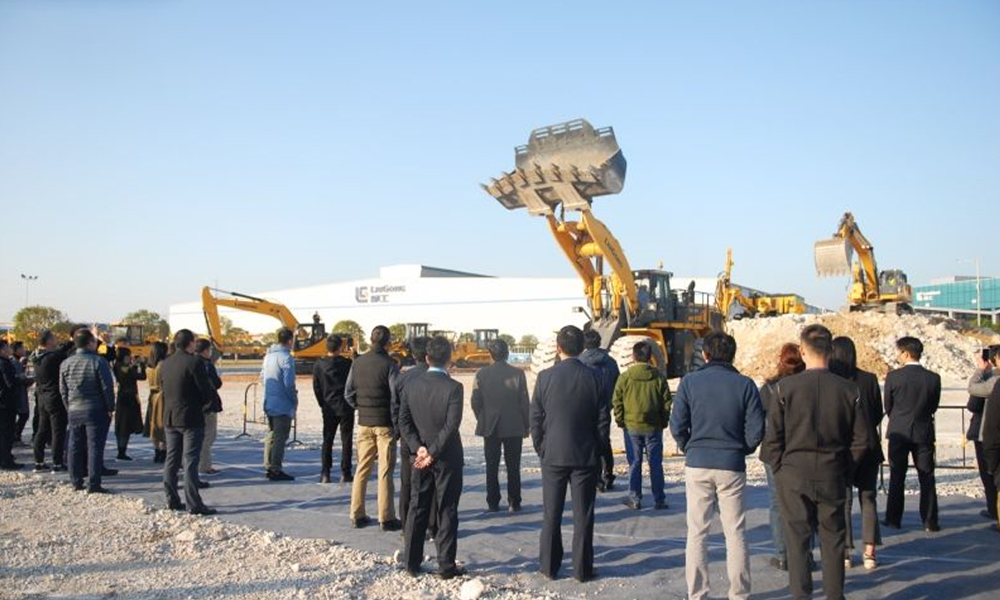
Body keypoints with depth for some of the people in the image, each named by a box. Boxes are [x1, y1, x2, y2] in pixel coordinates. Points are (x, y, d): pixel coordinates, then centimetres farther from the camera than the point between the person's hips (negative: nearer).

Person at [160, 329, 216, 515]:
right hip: (191, 418, -7)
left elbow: (164, 389, 13)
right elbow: (206, 390, -14)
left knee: (171, 459, 13)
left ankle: (172, 500, 17)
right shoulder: (194, 362, -14)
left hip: (170, 418, 7)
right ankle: (193, 504, -5)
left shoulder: (165, 364, 8)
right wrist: (204, 403, 5)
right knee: (191, 461, -5)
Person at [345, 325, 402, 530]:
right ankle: (386, 518, 4)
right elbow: (396, 397, -14)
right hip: (384, 424, -5)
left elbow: (348, 393, 6)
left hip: (364, 423, 5)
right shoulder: (389, 365, -12)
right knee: (385, 471, 1)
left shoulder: (358, 362, 4)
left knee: (362, 468, 13)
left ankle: (357, 515, 17)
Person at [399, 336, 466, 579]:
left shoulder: (410, 386, -1)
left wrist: (418, 448, -7)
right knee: (447, 511, 5)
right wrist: (433, 454, -14)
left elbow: (403, 422, -2)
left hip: (420, 457, 4)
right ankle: (446, 566, 9)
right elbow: (451, 426, -19)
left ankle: (412, 562, 19)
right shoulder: (453, 388, -15)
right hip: (447, 458, -4)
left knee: (417, 508, 13)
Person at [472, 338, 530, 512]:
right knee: (513, 468, 7)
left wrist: (482, 421, 11)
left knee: (492, 467, 9)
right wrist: (526, 426, 5)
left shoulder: (482, 374, -6)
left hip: (490, 428, 1)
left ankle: (493, 503, 11)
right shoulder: (518, 373, -8)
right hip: (514, 427, -1)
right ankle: (514, 503, 9)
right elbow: (524, 402, -6)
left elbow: (476, 402, -4)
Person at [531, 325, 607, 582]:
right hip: (585, 456, 0)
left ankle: (549, 566, 18)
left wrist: (541, 448, 9)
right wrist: (597, 450, 9)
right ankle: (582, 568, 12)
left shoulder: (545, 377, -7)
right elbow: (602, 419, -2)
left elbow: (535, 418, -2)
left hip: (553, 455, 0)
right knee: (583, 514, 7)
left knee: (551, 514, 10)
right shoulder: (593, 377, -7)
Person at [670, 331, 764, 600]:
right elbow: (756, 430, -5)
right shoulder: (745, 384, -3)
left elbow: (677, 427, -6)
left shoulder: (689, 382, -4)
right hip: (732, 466, 0)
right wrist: (742, 450, 13)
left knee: (696, 533, 8)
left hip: (697, 466, 0)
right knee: (735, 533, 10)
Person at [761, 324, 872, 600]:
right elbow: (862, 440, 1)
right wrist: (844, 469, 12)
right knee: (833, 540, 14)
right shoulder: (848, 389, -3)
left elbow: (772, 436, -9)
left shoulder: (786, 387, -10)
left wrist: (779, 468, 4)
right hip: (832, 477, 2)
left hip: (794, 475, -2)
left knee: (797, 539, 6)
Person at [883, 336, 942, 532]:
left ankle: (893, 519, 11)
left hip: (899, 433, -1)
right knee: (927, 478, 9)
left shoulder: (893, 376, -12)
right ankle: (930, 521, 11)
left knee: (896, 478, 8)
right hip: (924, 433, 1)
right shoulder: (933, 378, -5)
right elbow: (933, 407, 5)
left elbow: (887, 406, -1)